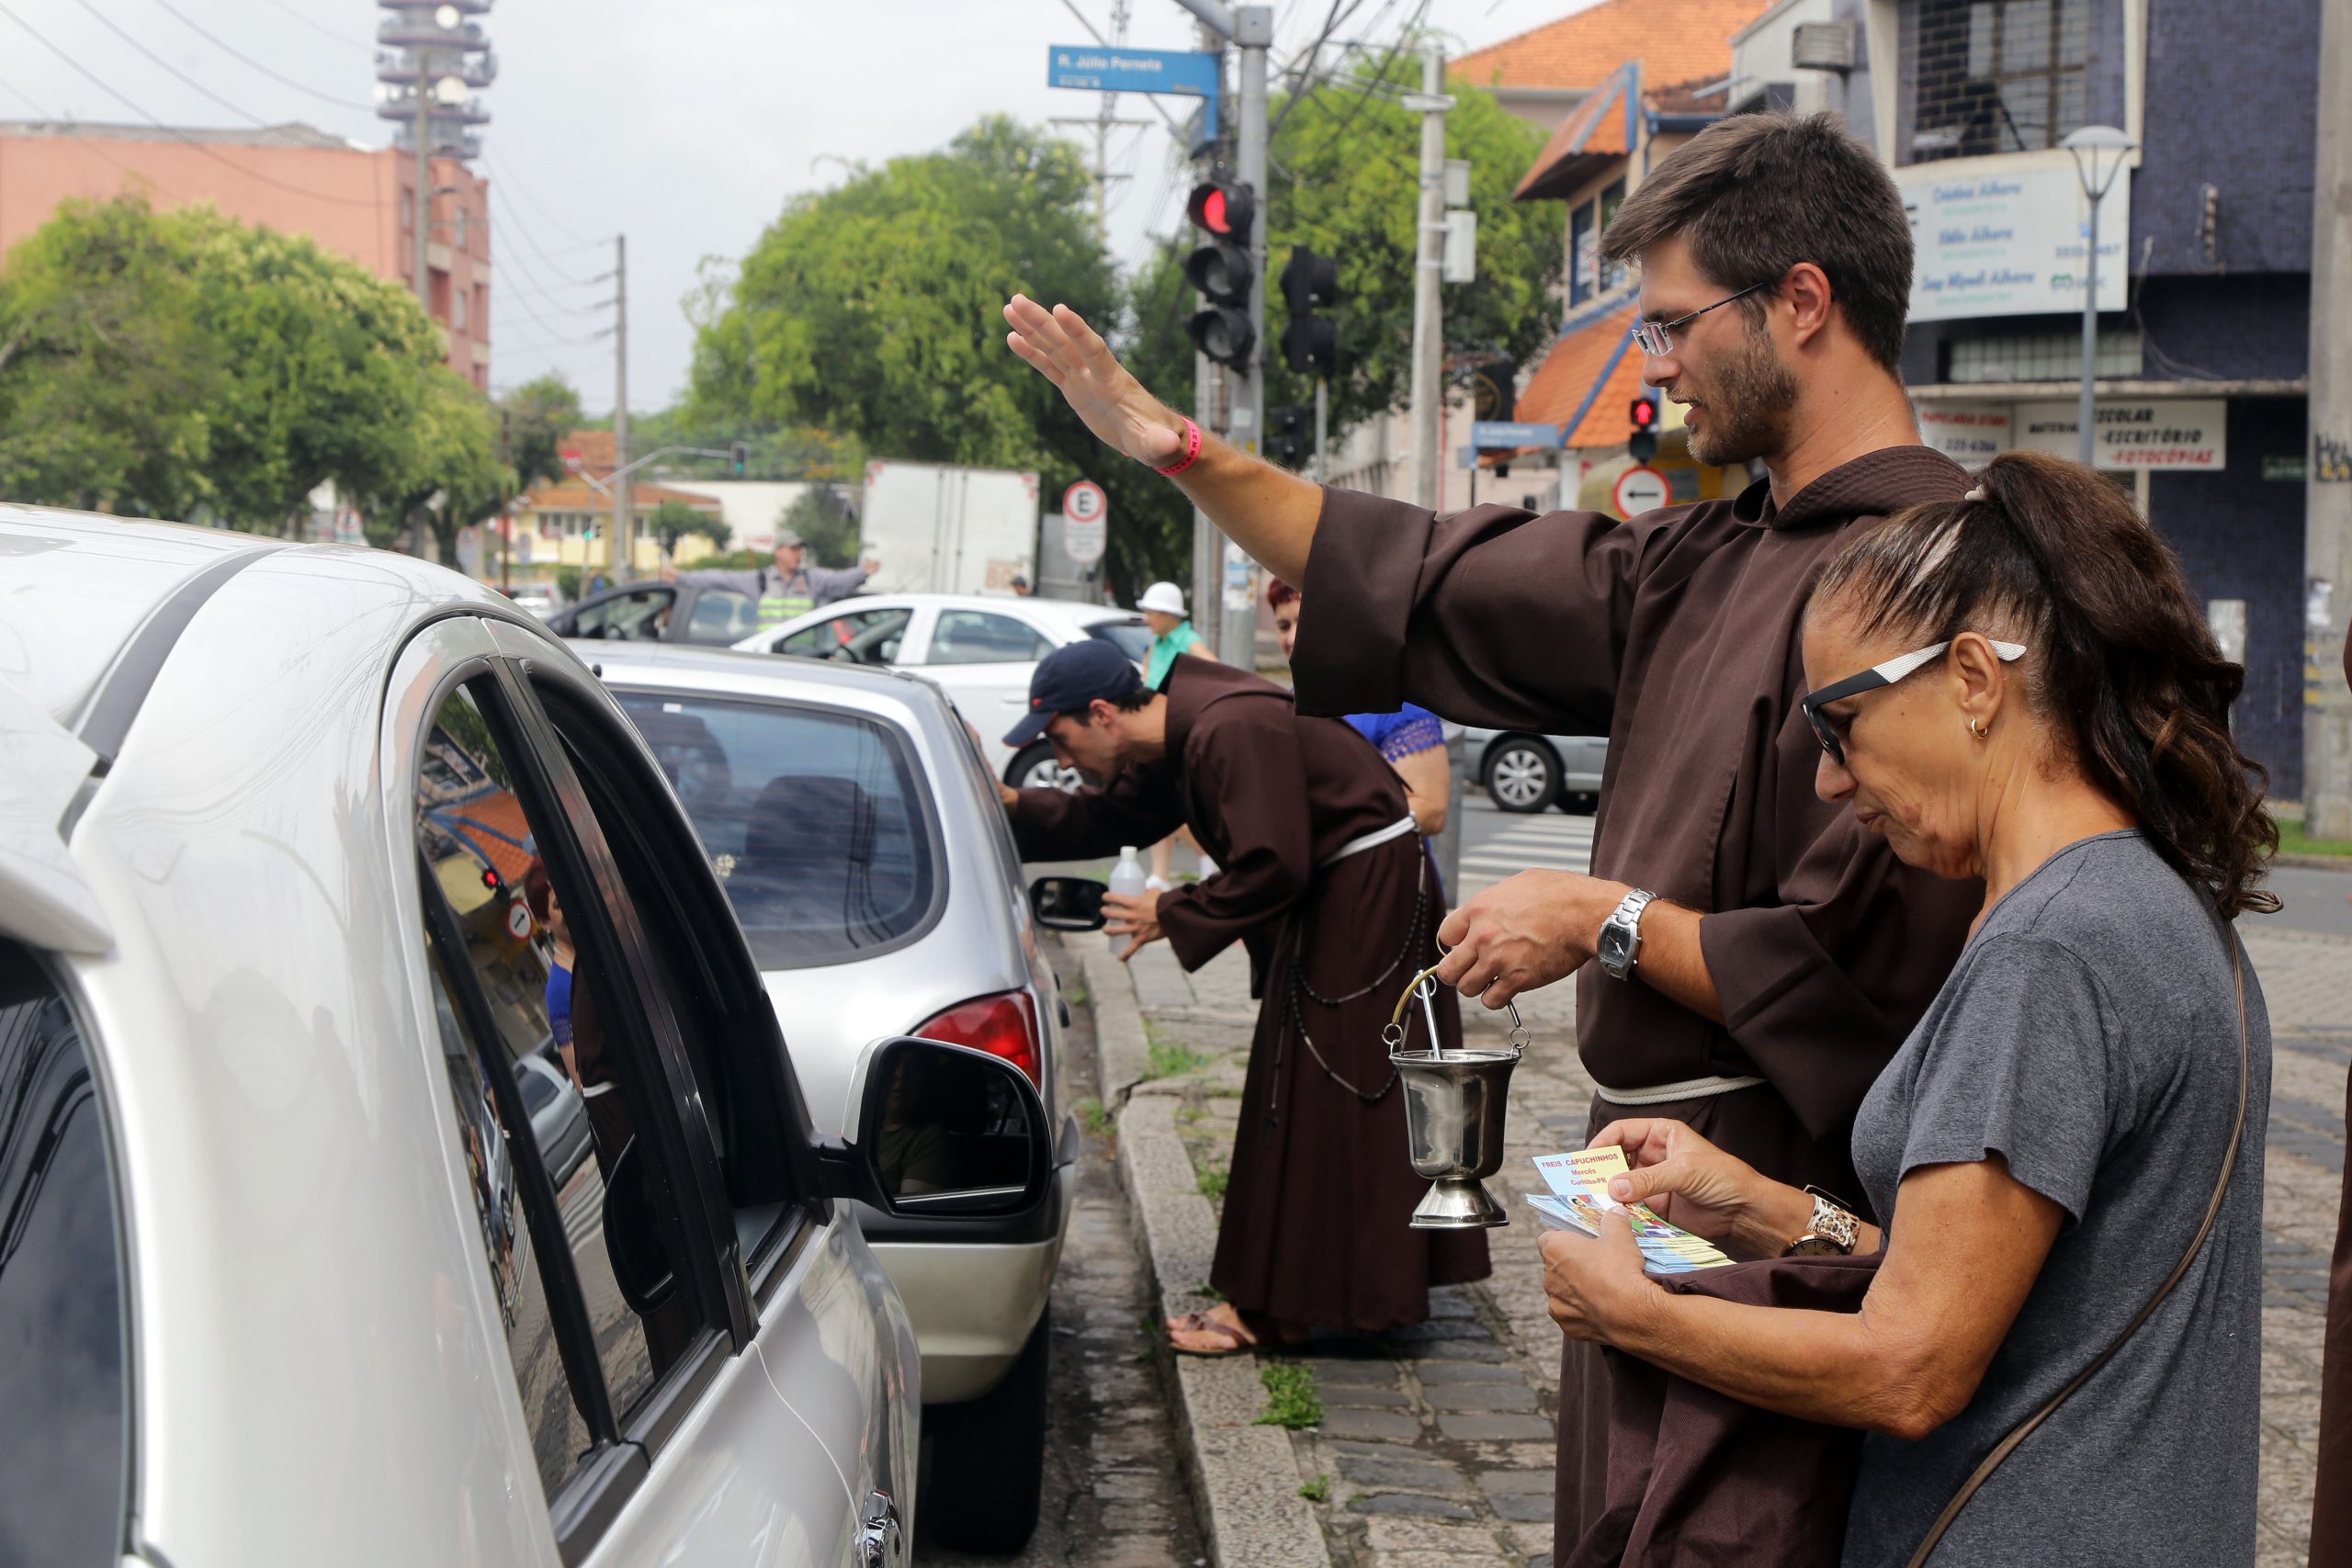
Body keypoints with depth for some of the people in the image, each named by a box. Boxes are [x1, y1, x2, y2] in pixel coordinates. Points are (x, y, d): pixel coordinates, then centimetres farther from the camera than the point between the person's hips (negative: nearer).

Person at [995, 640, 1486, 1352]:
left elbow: (1271, 867, -28)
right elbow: (1111, 819, 17)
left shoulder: (1231, 732, -26)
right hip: (1332, 901, 10)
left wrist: (1173, 915, -17)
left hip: (1365, 903, -10)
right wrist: (1015, 807, 5)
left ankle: (1272, 1308, 1)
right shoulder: (1171, 744, 5)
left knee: (1315, 1102, -5)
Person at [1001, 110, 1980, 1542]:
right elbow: (1442, 588, 18)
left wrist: (1605, 919, -12)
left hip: (1773, 1206, -9)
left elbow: (1853, 973, -24)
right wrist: (1174, 446, 18)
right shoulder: (1711, 561, 9)